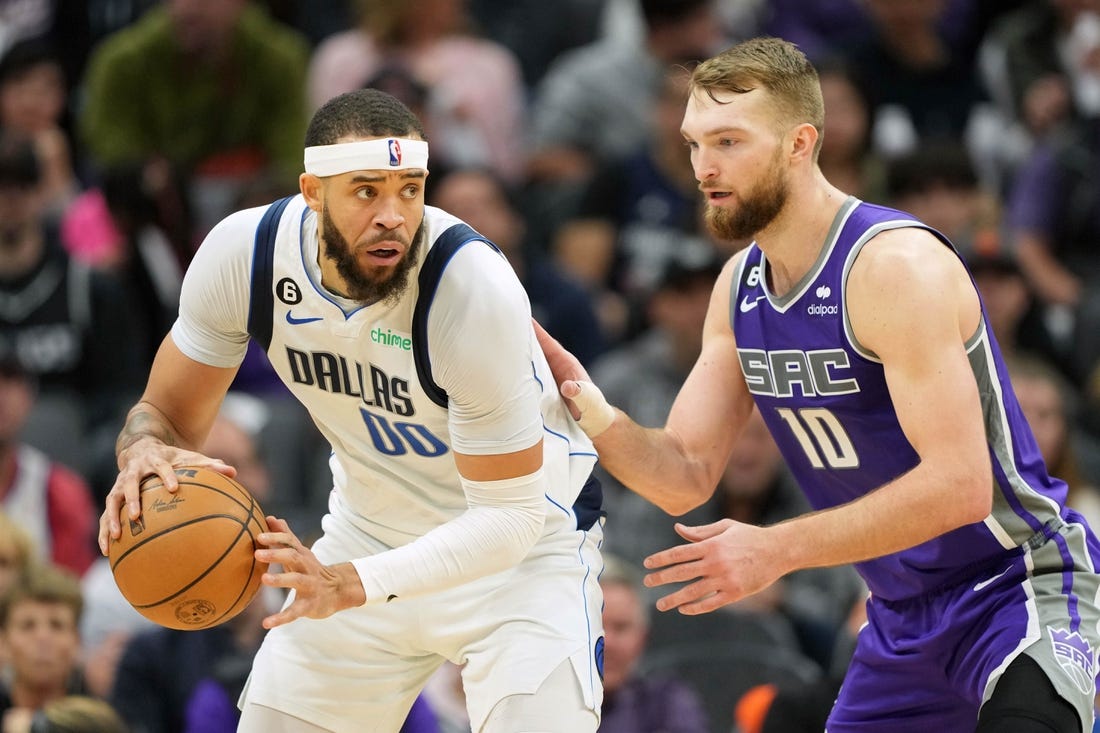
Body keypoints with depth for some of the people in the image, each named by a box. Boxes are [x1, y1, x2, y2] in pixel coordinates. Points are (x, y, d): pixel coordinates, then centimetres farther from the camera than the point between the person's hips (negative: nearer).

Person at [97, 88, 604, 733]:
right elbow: (168, 412, -5)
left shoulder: (475, 287, -32)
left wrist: (349, 585, -41)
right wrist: (147, 452, -31)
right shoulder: (244, 252, -19)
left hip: (526, 535, -4)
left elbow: (510, 515, -29)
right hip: (372, 525, 4)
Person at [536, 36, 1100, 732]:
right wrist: (592, 412, -14)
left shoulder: (894, 264, -22)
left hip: (1023, 588, -9)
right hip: (905, 617, 9)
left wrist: (776, 550, -30)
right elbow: (687, 478, 5)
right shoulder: (740, 285, 5)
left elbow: (959, 485, -29)